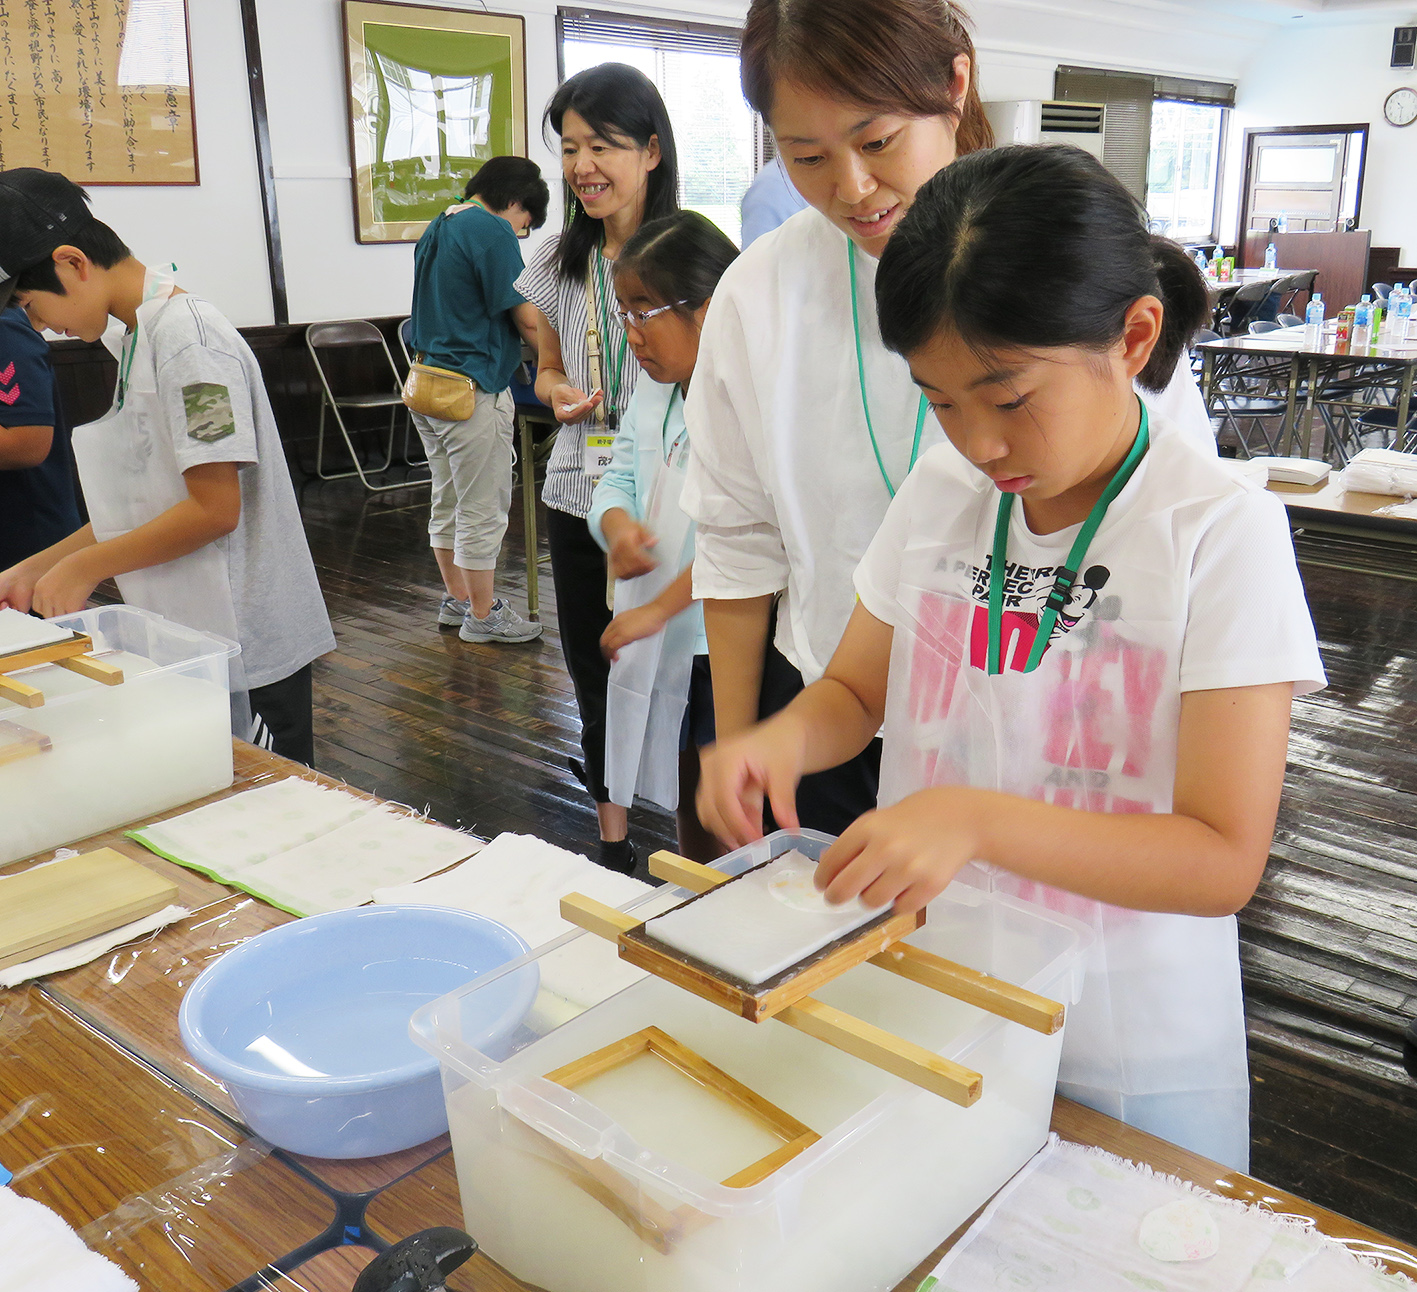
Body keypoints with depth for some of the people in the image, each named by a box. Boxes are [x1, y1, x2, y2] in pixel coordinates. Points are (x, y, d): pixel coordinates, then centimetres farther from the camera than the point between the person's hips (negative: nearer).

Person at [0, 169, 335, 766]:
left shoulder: (186, 337, -16)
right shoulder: (137, 339, 13)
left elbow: (215, 509, -21)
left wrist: (83, 568, -10)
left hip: (245, 649, -9)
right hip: (189, 639, 9)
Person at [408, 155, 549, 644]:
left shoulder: (436, 229, 16)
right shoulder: (492, 230, -13)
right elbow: (527, 319, -15)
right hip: (473, 389, -9)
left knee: (448, 502, 18)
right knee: (483, 511, 1)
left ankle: (456, 598, 31)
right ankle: (482, 616, 10)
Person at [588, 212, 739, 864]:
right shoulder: (654, 389, 9)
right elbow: (621, 476, 15)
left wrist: (658, 609, -22)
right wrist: (617, 524, -10)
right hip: (661, 639, 9)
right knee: (685, 798, 22)